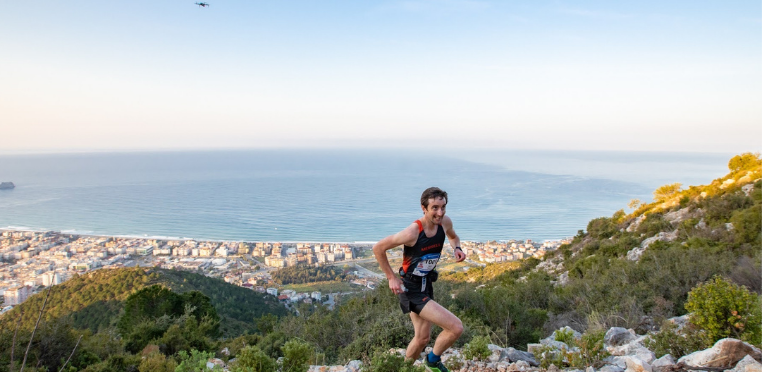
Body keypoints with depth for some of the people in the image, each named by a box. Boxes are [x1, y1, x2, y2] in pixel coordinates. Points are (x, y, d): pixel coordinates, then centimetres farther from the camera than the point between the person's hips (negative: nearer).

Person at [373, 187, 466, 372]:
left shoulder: (445, 222, -8)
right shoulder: (412, 232, -28)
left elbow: (453, 236, 16)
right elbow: (378, 248, -19)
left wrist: (457, 248, -6)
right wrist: (392, 277, -15)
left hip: (426, 285, 8)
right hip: (410, 288, -8)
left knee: (422, 338, 21)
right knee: (456, 328, -13)